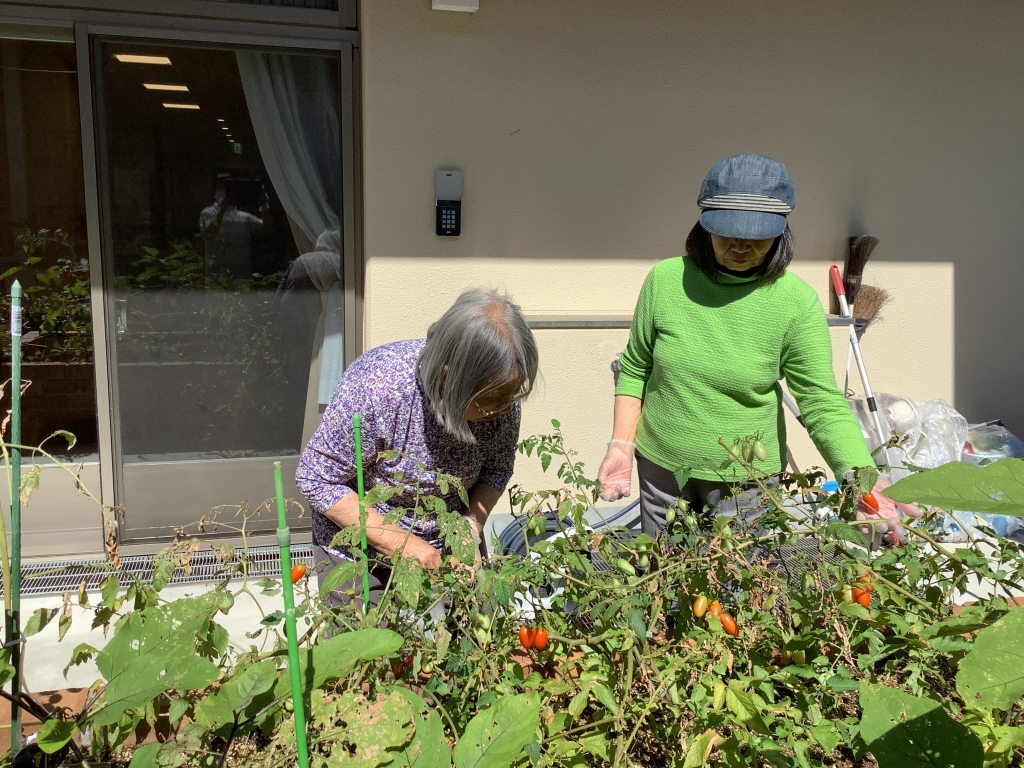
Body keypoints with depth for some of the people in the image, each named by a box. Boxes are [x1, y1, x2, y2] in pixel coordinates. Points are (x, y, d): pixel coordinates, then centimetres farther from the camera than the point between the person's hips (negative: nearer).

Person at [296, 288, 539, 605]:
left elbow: (497, 467, -3)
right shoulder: (376, 388, -33)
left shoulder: (500, 390, -19)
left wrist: (471, 531, -18)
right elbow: (317, 479, -24)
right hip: (360, 549, -3)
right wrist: (398, 542, -26)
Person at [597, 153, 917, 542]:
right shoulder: (666, 279, -10)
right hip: (661, 467, 2)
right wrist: (621, 445, -6)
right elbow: (635, 369, 0)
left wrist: (861, 477, -28)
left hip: (744, 480, -2)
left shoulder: (797, 302, -15)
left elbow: (822, 402, -14)